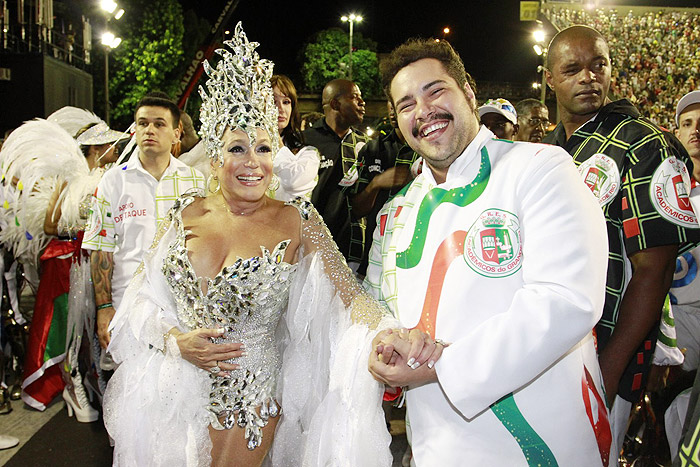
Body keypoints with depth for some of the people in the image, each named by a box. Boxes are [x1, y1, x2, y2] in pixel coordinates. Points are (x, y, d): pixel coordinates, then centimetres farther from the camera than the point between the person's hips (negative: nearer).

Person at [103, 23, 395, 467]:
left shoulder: (296, 221, -11)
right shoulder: (186, 213, -3)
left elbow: (349, 294, -19)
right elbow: (143, 296, 4)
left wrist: (396, 336, -38)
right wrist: (176, 340, -14)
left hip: (249, 397, -3)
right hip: (175, 392, 3)